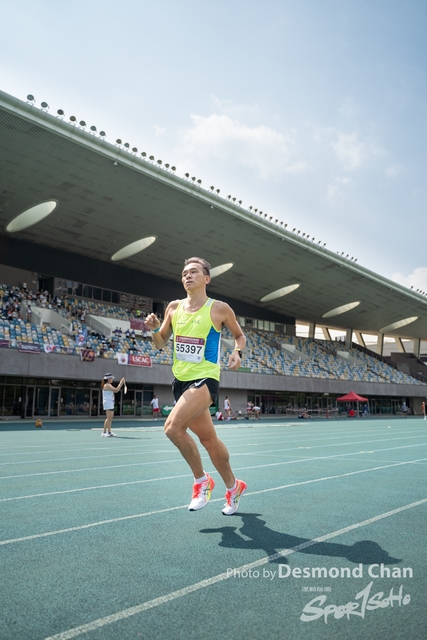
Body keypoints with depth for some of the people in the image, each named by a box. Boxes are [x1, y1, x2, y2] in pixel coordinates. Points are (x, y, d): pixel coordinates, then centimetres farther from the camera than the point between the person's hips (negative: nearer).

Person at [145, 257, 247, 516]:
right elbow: (161, 343, 14)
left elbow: (240, 335, 9)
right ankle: (233, 487, 34)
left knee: (173, 426, -23)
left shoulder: (220, 308, -5)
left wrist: (237, 351, -12)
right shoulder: (174, 307, 7)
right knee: (209, 439, 14)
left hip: (205, 379, -6)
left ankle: (202, 480, -1)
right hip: (181, 379, 6)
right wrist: (154, 329, -7)